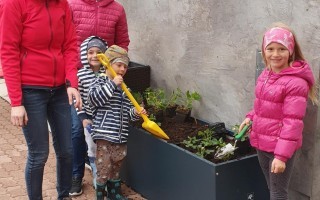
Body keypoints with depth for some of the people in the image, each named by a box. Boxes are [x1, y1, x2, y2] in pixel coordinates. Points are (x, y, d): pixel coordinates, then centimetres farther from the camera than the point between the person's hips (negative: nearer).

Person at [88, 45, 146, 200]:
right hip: (104, 134, -6)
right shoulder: (100, 82, -3)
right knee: (104, 166, -4)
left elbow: (127, 109, 17)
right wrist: (112, 84, -19)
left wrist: (136, 112, -6)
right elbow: (93, 98, -21)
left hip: (120, 136, 6)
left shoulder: (123, 88, 14)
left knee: (116, 165, 18)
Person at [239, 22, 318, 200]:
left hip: (281, 147, -8)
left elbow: (292, 122, -22)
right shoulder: (265, 75, 5)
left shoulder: (296, 82, -20)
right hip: (262, 143, 8)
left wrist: (282, 155, -25)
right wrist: (251, 117, 3)